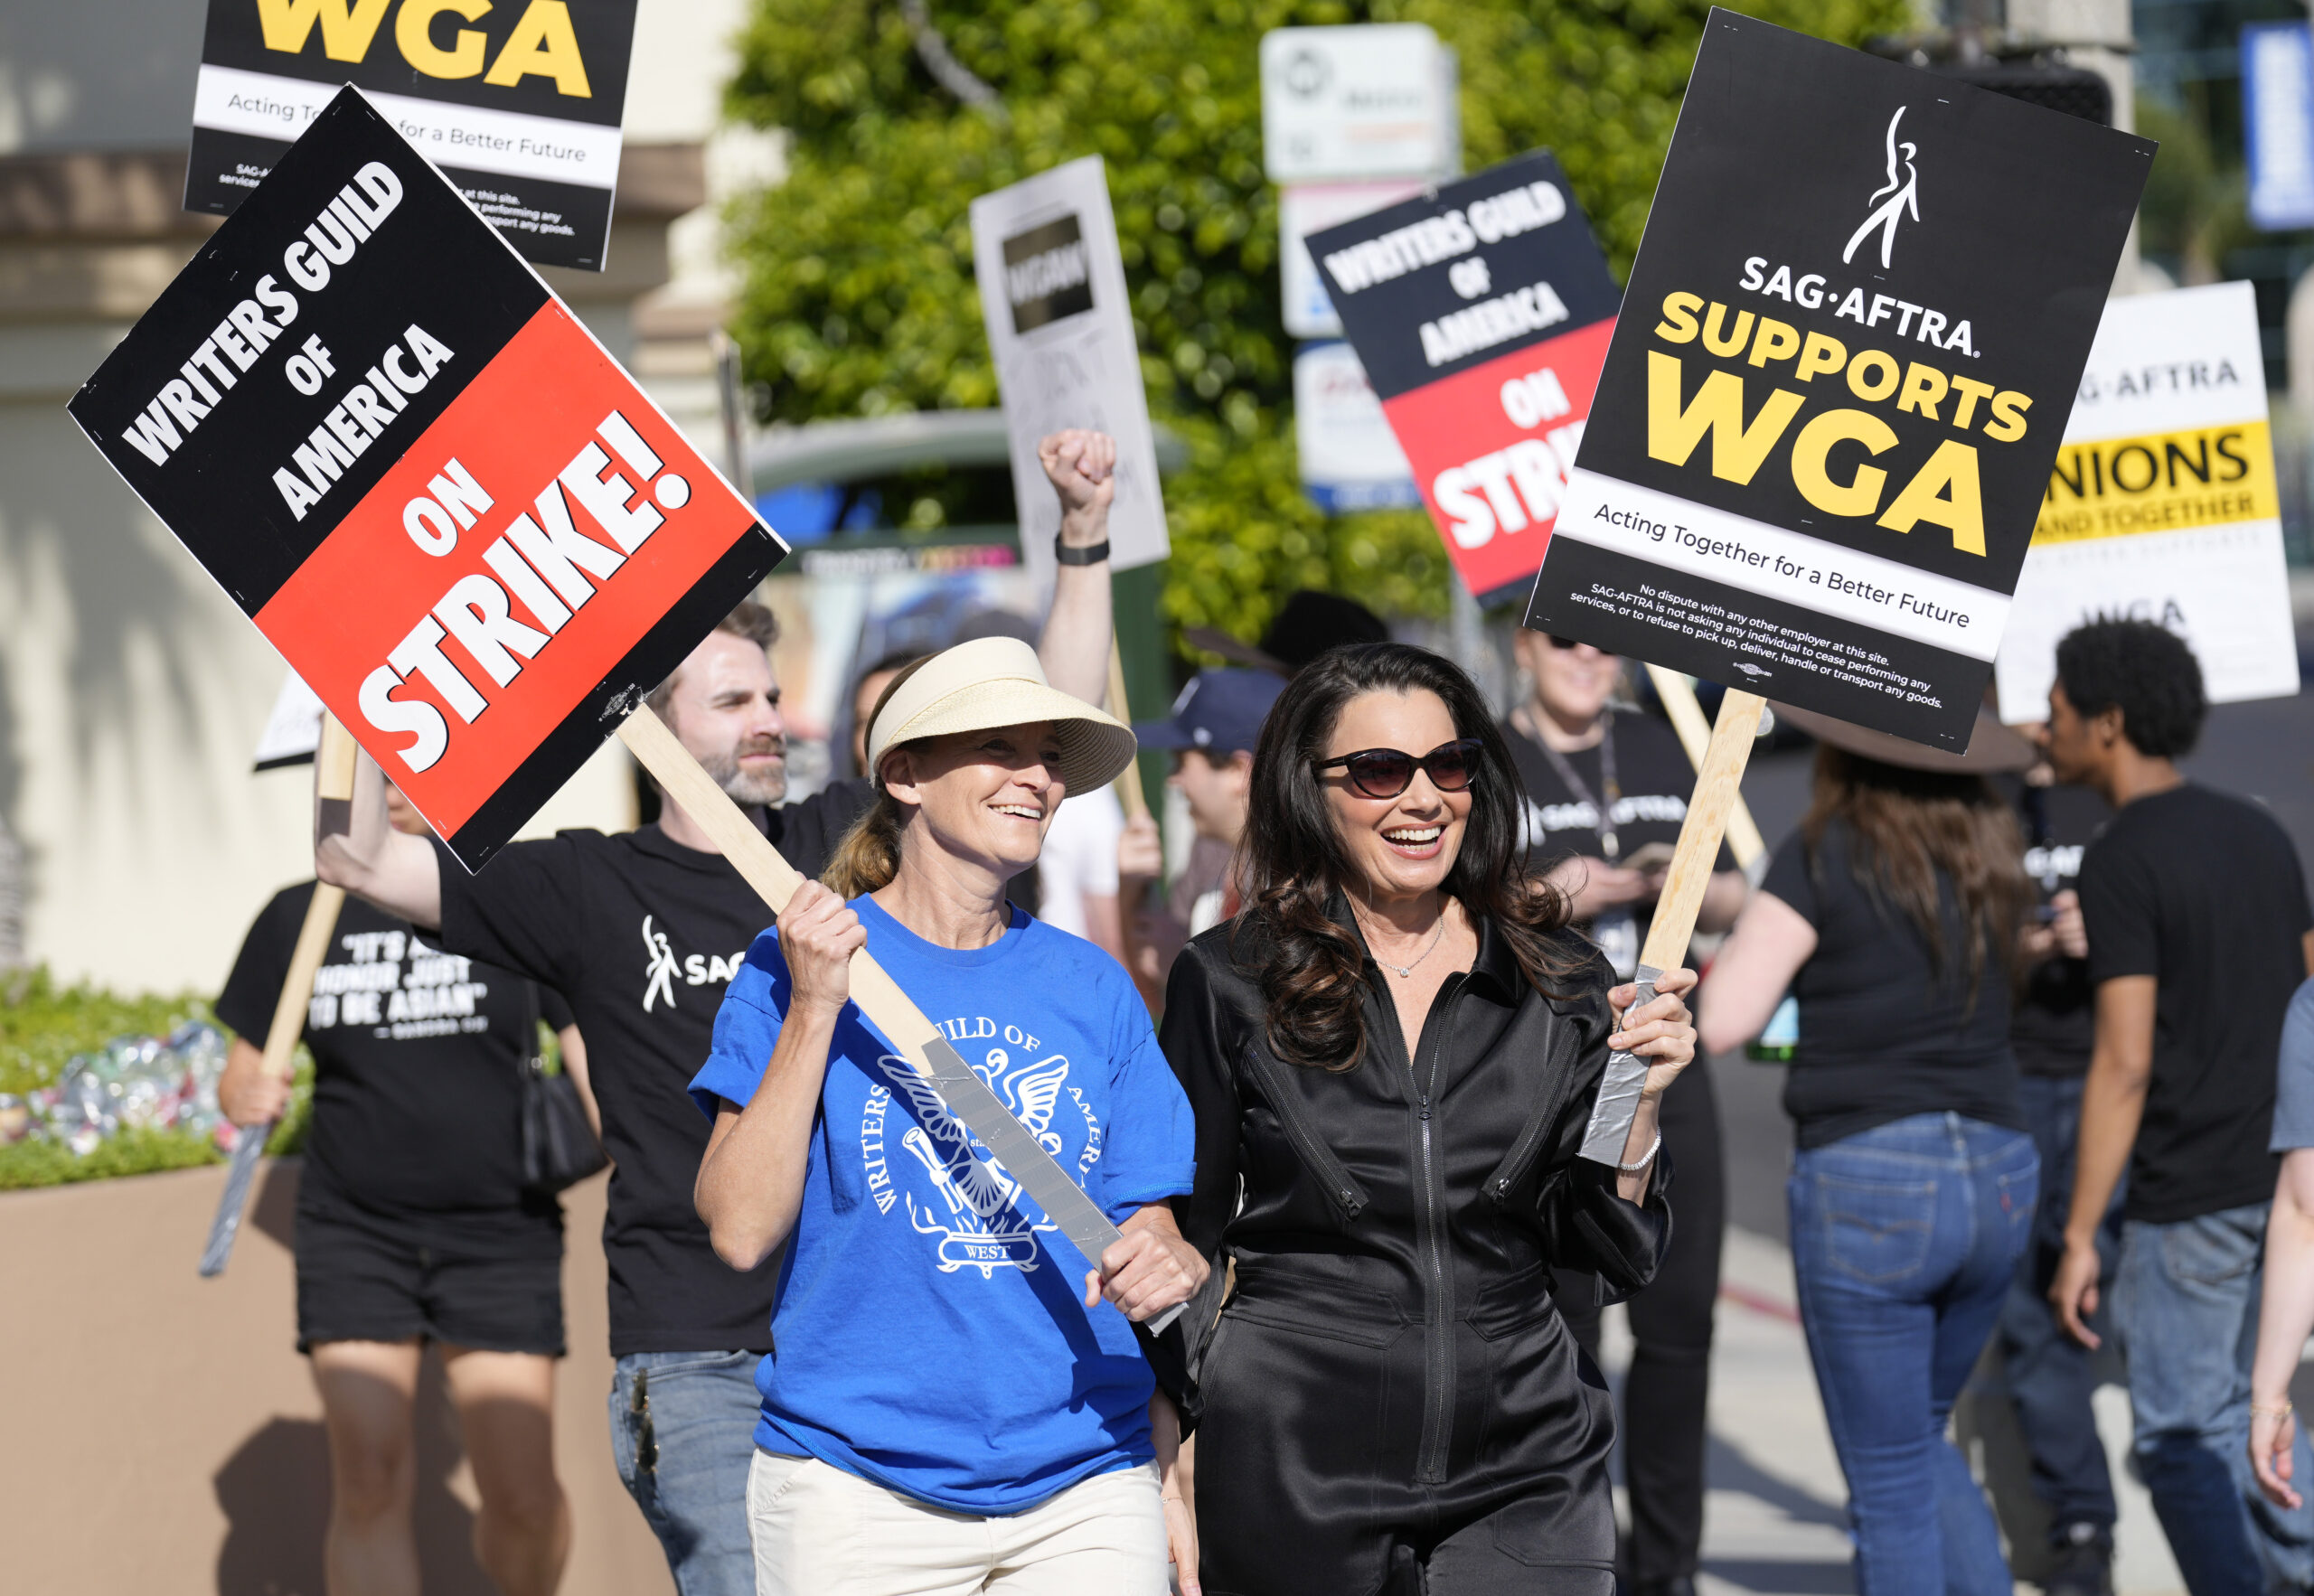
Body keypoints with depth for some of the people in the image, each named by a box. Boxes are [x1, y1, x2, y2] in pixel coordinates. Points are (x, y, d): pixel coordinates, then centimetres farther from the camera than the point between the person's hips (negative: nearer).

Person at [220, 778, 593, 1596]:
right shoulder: (301, 920, 7)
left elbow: (593, 1055, 1)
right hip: (353, 1236, 1)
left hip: (500, 1235, -1)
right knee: (368, 1483, -10)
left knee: (522, 1495, -4)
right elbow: (243, 1072, 13)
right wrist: (246, 1098, -11)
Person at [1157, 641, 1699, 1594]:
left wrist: (1638, 1106, -8)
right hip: (1292, 1471, -1)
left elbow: (1613, 1258, 8)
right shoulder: (1230, 983, 0)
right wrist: (1174, 1455, -2)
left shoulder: (1563, 988, 6)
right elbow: (1184, 1238, 6)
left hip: (1526, 1473, 1)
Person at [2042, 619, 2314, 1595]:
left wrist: (2079, 1238, -16)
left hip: (2190, 1198, -8)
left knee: (2180, 1440, 2)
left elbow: (2124, 1064, -18)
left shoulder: (2122, 862, -14)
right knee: (2233, 1415, 20)